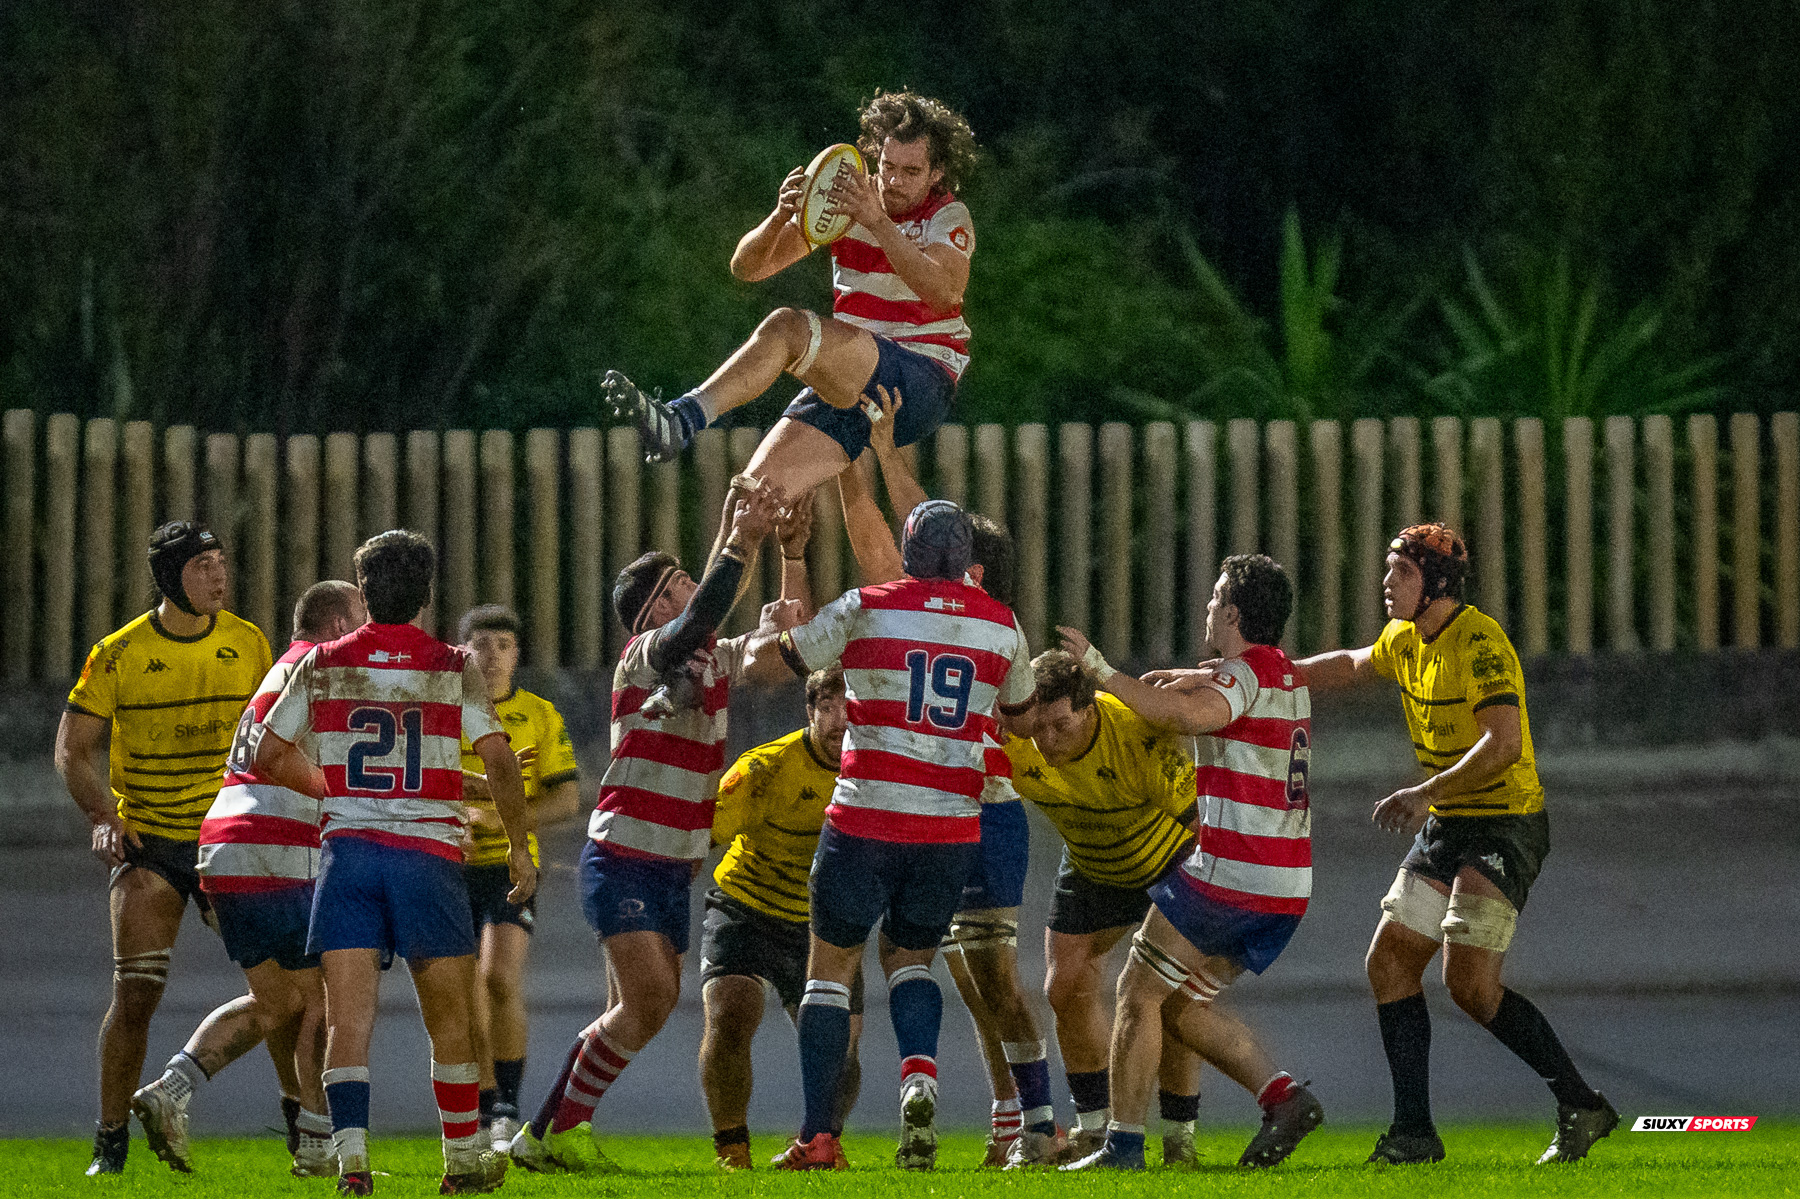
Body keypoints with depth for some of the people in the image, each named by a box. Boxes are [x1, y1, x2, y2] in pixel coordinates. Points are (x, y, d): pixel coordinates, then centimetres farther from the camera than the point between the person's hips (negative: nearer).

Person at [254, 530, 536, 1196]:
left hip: (348, 847, 1)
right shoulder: (454, 668, 0)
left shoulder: (322, 665, 5)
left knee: (349, 1018, -5)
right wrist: (519, 846, 4)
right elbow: (499, 761, -8)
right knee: (450, 1020, 14)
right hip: (429, 853, -1)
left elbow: (269, 756, 10)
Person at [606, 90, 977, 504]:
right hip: (849, 388, 6)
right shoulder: (847, 200, 9)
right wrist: (780, 217, -18)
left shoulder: (948, 217, -3)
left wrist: (877, 222, -35)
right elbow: (747, 266, 4)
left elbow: (944, 291, -26)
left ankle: (680, 421, -46)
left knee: (787, 327, -30)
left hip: (923, 386, -6)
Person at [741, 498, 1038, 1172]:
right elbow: (1021, 711, 23)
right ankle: (919, 1075, -11)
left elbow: (761, 661, 6)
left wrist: (763, 638, 29)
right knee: (910, 960, 20)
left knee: (832, 966, 10)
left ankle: (818, 1136, 3)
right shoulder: (1000, 624, 5)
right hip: (952, 825, 3)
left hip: (866, 819, -3)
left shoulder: (865, 610, -3)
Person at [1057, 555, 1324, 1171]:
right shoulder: (1289, 676, 17)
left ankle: (1123, 1142, 4)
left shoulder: (1245, 672, -12)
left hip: (1230, 880, -9)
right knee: (1184, 1006, 18)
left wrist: (1102, 671, -29)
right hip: (1285, 888, 9)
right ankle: (1281, 1094, 1)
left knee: (1139, 991, 3)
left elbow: (1192, 714, -33)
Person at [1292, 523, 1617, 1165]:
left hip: (1504, 827, -9)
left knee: (1470, 981, -18)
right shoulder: (1406, 640, 8)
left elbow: (1504, 740, -30)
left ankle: (1581, 1106, -7)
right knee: (1389, 963, 3)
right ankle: (1414, 1132, 6)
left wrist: (1427, 793, -33)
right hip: (1446, 826, 9)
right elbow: (1354, 665, 31)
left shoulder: (1480, 642, -20)